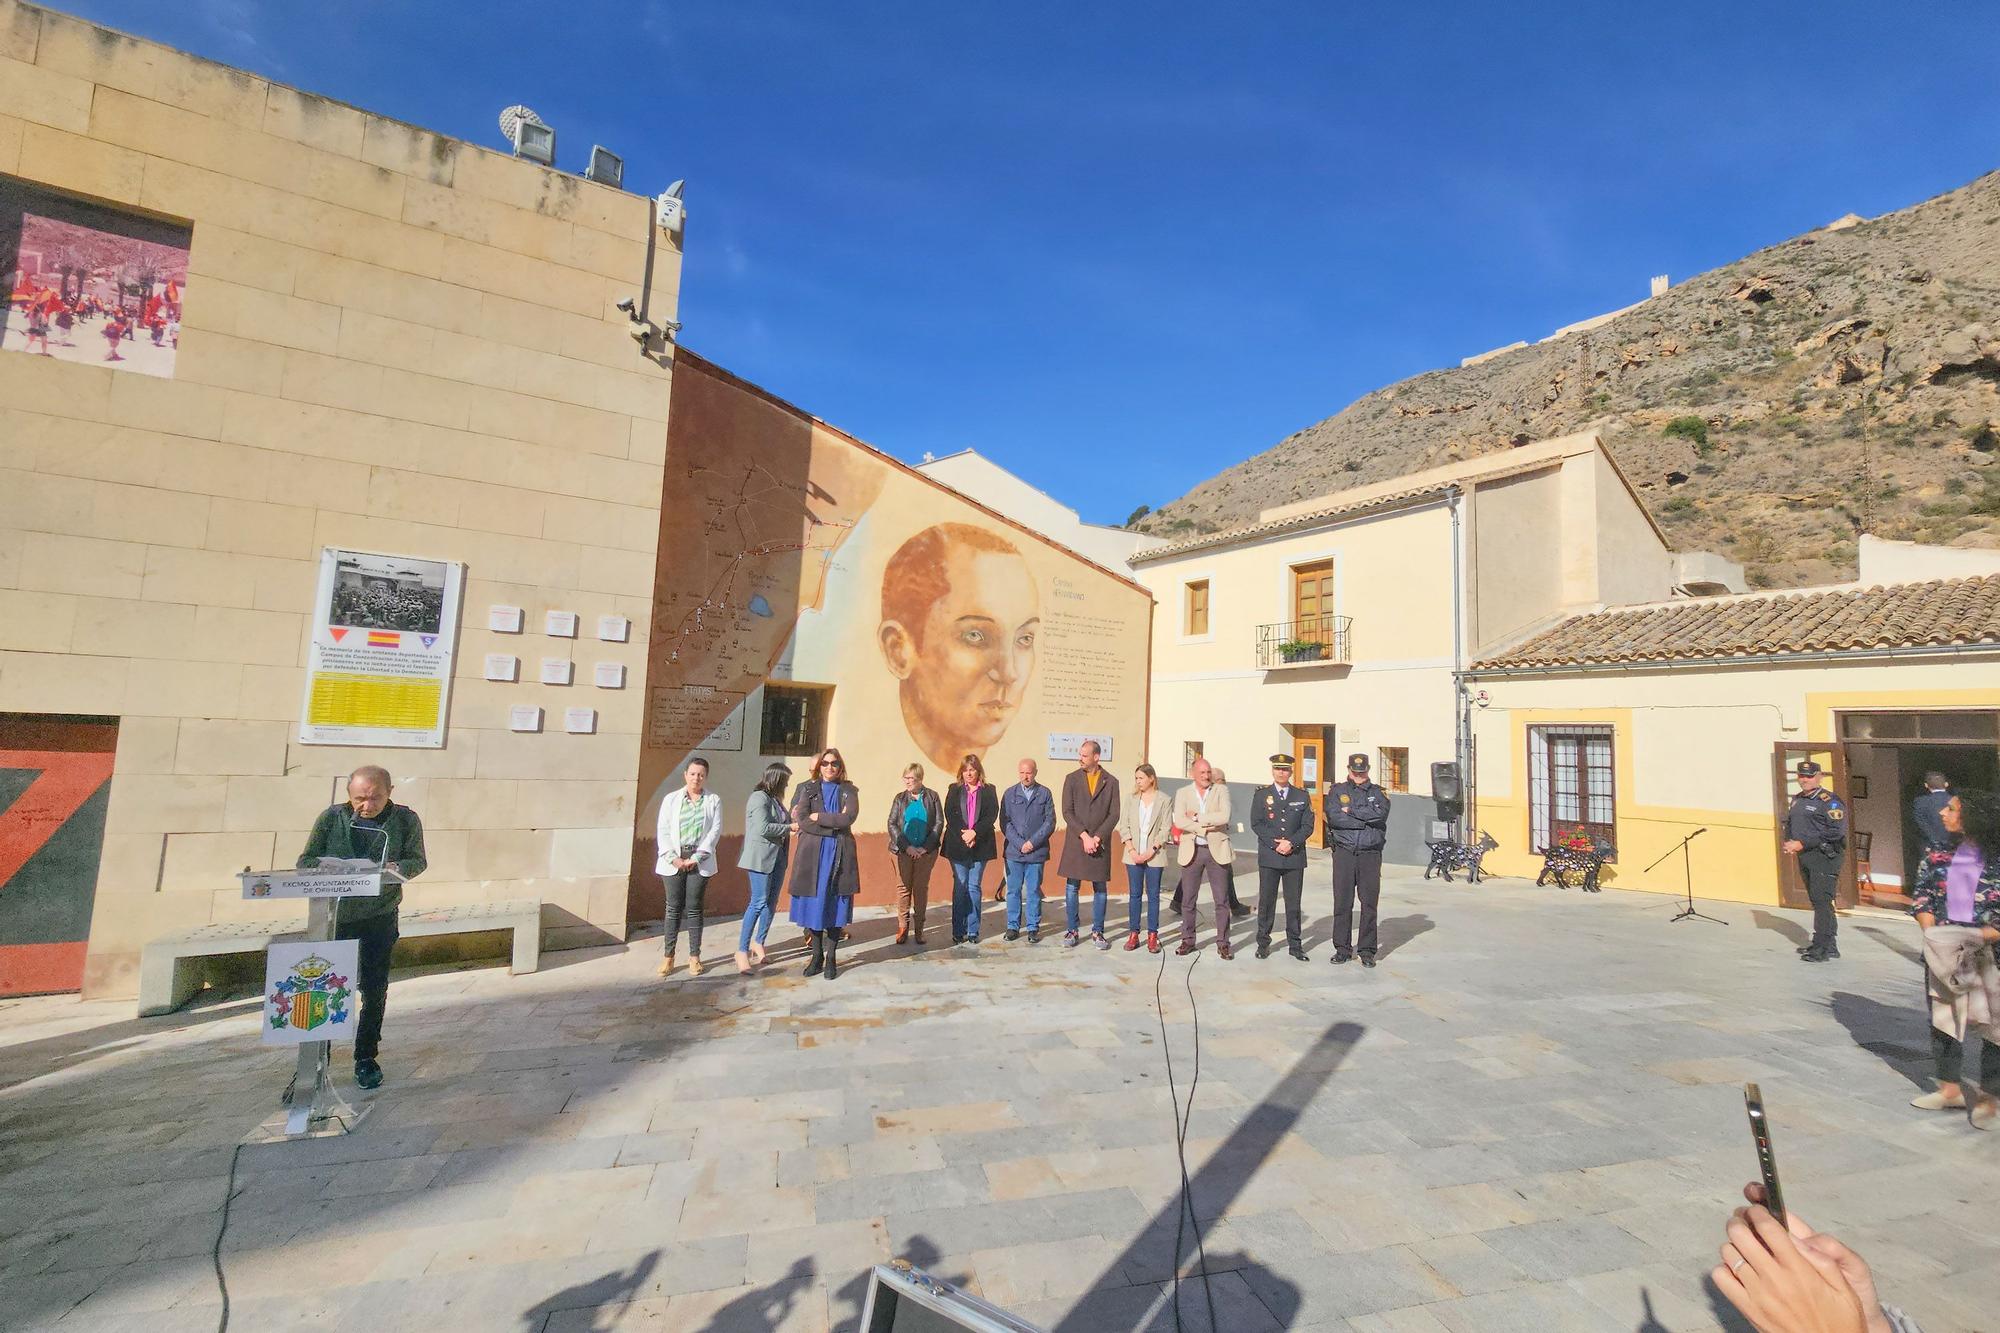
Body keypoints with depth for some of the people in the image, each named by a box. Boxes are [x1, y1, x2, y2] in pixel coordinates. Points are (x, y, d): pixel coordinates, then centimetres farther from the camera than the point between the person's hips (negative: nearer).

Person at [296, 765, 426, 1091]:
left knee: (374, 988, 5)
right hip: (335, 914, 1)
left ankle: (366, 1058, 22)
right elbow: (305, 861, 0)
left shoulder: (405, 820, -5)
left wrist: (398, 868, -22)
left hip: (380, 916, -1)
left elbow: (418, 861, 1)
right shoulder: (331, 817, -4)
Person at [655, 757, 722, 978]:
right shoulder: (671, 799, 6)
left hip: (699, 862, -1)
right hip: (673, 861, 1)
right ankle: (668, 956, 12)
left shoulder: (714, 801, 4)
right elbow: (663, 831, 1)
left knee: (694, 908, 3)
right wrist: (673, 858, -9)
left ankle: (694, 956, 12)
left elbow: (715, 831, -3)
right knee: (673, 908, 3)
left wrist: (696, 857, -10)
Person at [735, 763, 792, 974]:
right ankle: (742, 951, 0)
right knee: (758, 903, -8)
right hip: (761, 857, -8)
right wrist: (790, 827, -12)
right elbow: (763, 828, -19)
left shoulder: (774, 799, 14)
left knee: (771, 903, 11)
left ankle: (758, 942, 24)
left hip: (778, 857, 8)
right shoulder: (759, 797, -11)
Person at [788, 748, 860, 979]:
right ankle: (817, 955, 16)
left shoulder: (849, 791, 7)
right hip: (812, 853, 1)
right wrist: (834, 825, -12)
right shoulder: (808, 789, 8)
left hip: (840, 854, 0)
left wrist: (817, 816, -8)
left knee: (835, 905, 2)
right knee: (814, 903, 3)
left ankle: (831, 957, 12)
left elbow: (848, 818, -10)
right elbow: (801, 821, -7)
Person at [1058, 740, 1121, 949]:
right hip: (1075, 842, 0)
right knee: (1072, 887, 4)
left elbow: (1114, 815, 0)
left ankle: (1097, 932, 16)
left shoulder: (1111, 782, 4)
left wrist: (1097, 837, -10)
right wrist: (1084, 836, -11)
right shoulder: (1072, 779, 3)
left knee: (1100, 888, 5)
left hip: (1100, 843, 0)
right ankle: (1072, 930, 15)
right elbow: (1067, 812, -2)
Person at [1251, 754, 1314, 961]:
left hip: (1295, 857, 1)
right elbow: (1256, 824, -3)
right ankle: (1263, 943, 13)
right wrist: (1276, 844, -13)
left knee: (1293, 903, 6)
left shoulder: (1302, 797, 9)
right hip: (1269, 858, -1)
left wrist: (1291, 843, -13)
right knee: (1266, 902, 3)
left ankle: (1295, 945, 16)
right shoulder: (1261, 795, 5)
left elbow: (1308, 826, 1)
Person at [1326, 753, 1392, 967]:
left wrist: (1351, 810, -10)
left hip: (1370, 855, 1)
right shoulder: (1336, 791, 7)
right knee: (1342, 903, 2)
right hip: (1344, 854, 0)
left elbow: (1380, 813, -13)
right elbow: (1334, 818, -10)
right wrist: (1366, 820, -7)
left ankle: (1367, 950, 13)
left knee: (1370, 904, 2)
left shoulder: (1378, 793, 9)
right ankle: (1342, 949, 12)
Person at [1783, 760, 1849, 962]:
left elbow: (1836, 831, -18)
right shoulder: (1797, 800, 15)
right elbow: (1788, 823, 24)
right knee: (1816, 901, 14)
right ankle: (1829, 945, 24)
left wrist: (1803, 844, -18)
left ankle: (1822, 947, -6)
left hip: (1824, 856, -8)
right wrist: (1789, 842, 5)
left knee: (1821, 900, -9)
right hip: (1804, 857, 8)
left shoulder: (1829, 801, -10)